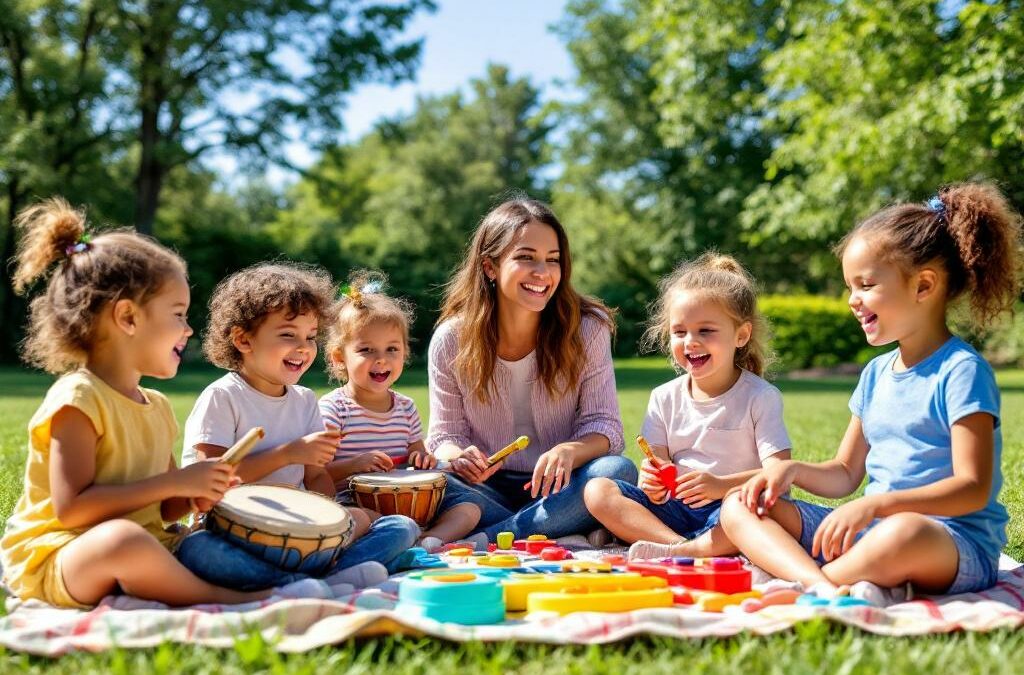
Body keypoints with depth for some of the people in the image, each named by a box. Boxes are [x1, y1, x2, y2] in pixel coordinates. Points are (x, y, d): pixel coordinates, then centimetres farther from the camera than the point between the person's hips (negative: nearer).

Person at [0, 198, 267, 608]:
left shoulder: (156, 406, 12)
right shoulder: (78, 399, -13)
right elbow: (72, 508, -23)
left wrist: (193, 496, -3)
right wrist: (174, 482, -21)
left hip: (137, 559, 8)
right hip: (58, 563, -8)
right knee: (124, 539, -37)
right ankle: (219, 600, -17)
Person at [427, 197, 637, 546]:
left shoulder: (588, 328, -6)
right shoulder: (451, 340, -5)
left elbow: (603, 424, -7)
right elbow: (444, 435, 1)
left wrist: (570, 450, -31)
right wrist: (458, 456, -25)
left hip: (558, 488, 0)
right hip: (489, 489, 0)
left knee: (618, 470, -32)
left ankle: (480, 541, -32)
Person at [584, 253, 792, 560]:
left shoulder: (760, 397, -2)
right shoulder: (665, 398, 10)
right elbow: (659, 462, 6)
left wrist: (722, 485, -30)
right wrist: (654, 484, -20)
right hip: (674, 511, 4)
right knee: (597, 491, -16)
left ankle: (681, 552, -39)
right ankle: (682, 547, -31)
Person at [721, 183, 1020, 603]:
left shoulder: (960, 371, -8)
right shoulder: (876, 373, 16)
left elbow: (973, 488, -17)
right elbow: (846, 474, 21)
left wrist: (875, 504, -28)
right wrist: (792, 469, 0)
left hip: (956, 543, -8)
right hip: (866, 532, 8)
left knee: (904, 534, -44)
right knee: (739, 507, -5)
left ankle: (799, 581, -23)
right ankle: (825, 587, -31)